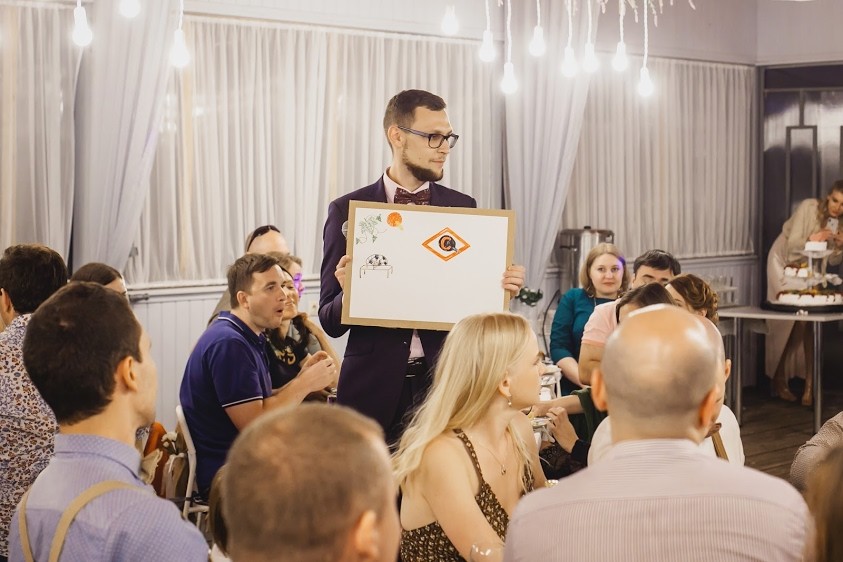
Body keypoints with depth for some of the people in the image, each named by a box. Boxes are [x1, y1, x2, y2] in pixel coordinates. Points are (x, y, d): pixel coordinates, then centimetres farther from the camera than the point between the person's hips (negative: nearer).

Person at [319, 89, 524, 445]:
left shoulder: (462, 208, 8)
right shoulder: (348, 211, 1)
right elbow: (330, 321, 2)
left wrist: (502, 289, -8)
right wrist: (349, 293, -18)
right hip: (375, 386, -1)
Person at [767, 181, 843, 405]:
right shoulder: (809, 207, -24)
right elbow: (793, 244, -26)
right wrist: (812, 239, -46)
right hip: (784, 262, -4)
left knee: (806, 324, -6)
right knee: (784, 324, -4)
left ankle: (809, 385, -4)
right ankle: (779, 380, 7)